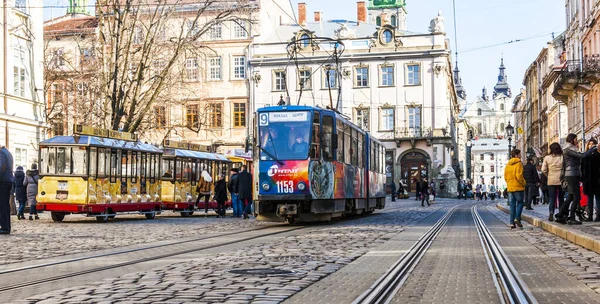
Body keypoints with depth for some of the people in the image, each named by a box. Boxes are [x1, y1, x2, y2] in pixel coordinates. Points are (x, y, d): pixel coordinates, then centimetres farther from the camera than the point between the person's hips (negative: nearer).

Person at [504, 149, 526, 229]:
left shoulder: (508, 164, 11)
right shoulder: (519, 163, -9)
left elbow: (505, 176, 10)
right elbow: (519, 175, -18)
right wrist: (523, 183, -6)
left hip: (510, 187, 6)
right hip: (518, 187, -6)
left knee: (512, 205, 8)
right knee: (520, 203, 5)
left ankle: (512, 222, 5)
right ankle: (517, 218, -10)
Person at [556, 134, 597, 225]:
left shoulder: (570, 149, 20)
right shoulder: (568, 149, -11)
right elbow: (582, 156, -20)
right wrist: (593, 149, -11)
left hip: (573, 175, 10)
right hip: (572, 175, -10)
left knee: (570, 197, 10)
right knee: (576, 197, -9)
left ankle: (559, 216, 10)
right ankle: (571, 218, -8)